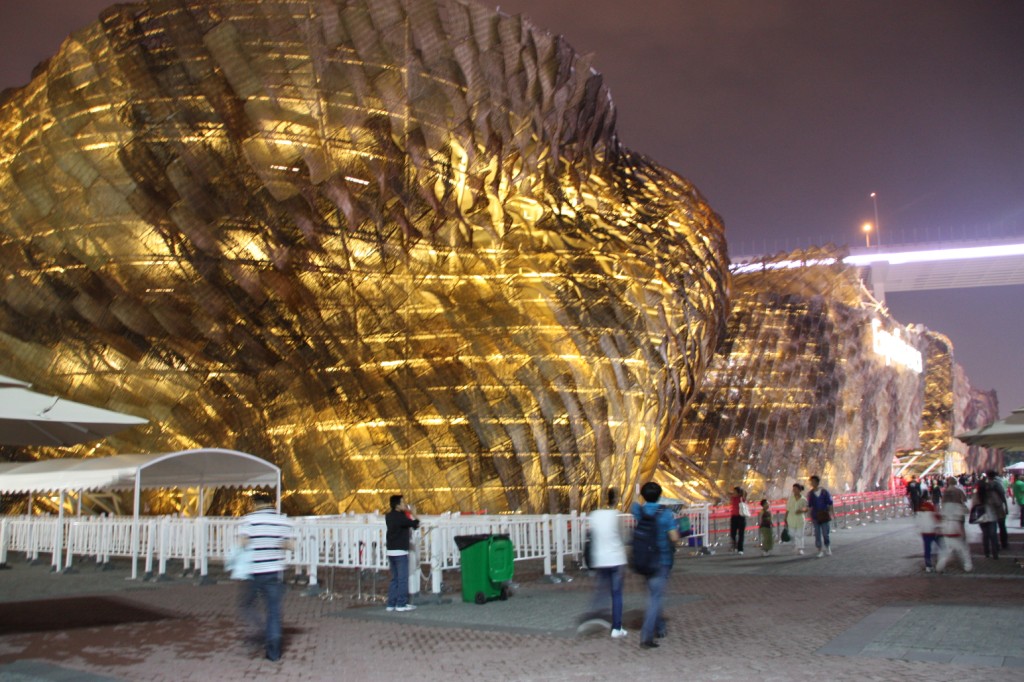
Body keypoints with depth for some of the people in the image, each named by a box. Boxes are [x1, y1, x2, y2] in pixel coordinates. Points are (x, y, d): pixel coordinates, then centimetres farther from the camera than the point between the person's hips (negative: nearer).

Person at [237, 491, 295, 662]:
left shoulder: (249, 519, -5)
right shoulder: (284, 520, 3)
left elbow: (243, 542, -16)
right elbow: (291, 545, 0)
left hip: (253, 570, -2)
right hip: (275, 571, 2)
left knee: (247, 604, 18)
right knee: (274, 610, 7)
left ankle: (258, 628, -6)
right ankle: (273, 651, 6)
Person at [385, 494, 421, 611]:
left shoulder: (389, 516, 8)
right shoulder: (400, 517, -16)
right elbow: (416, 524, -13)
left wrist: (407, 512, 12)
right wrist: (411, 513, 1)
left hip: (391, 551, 8)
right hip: (400, 551, -8)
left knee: (394, 578, 13)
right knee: (403, 579, -1)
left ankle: (391, 604, 13)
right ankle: (401, 604, 0)